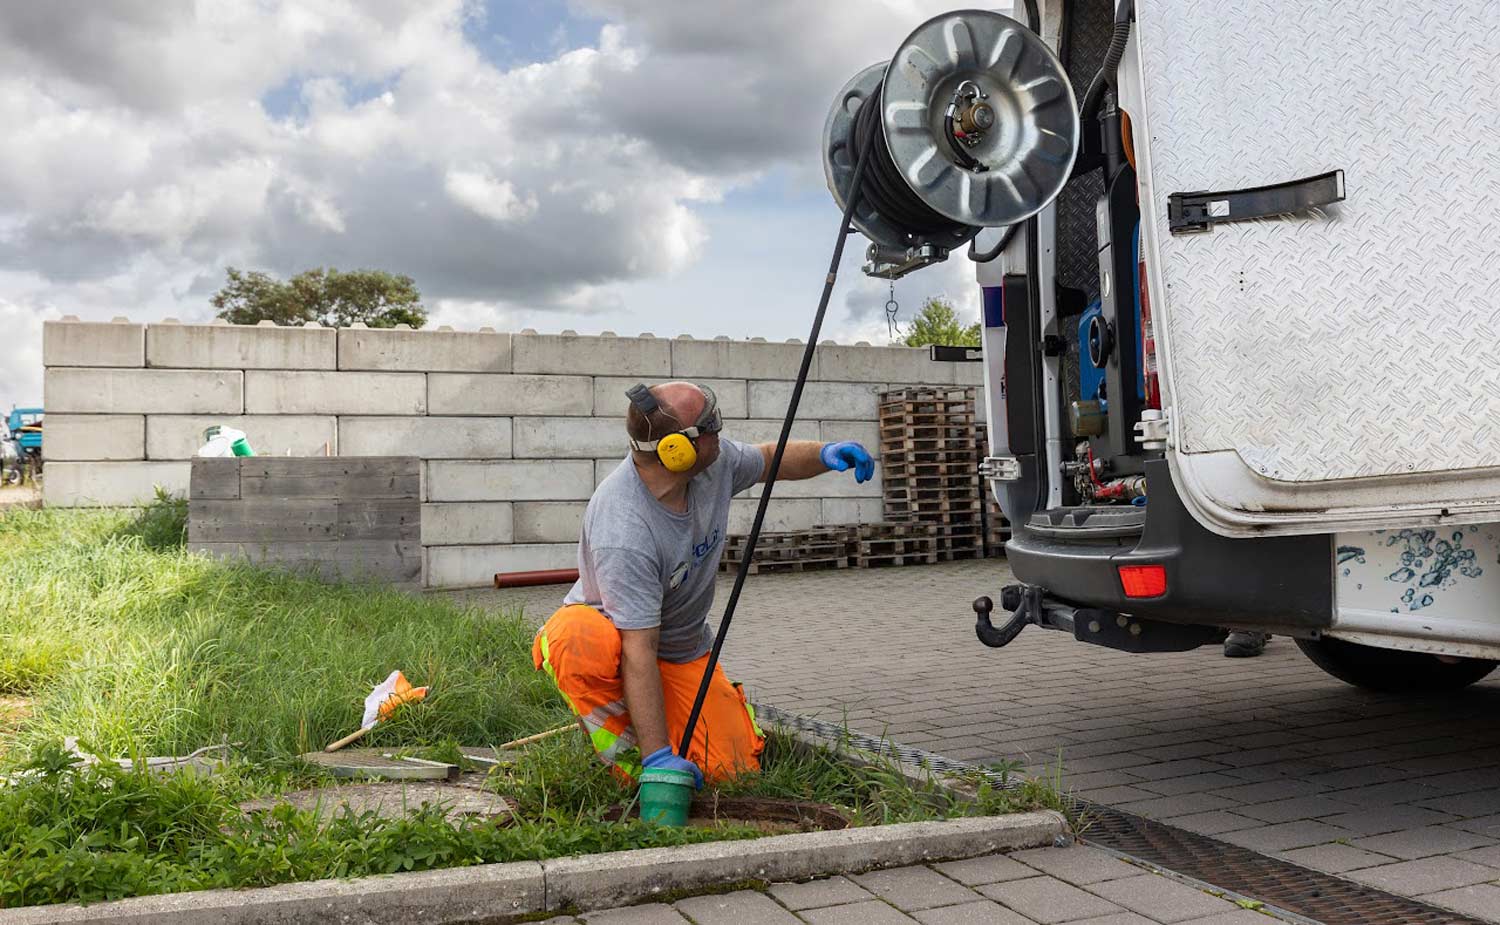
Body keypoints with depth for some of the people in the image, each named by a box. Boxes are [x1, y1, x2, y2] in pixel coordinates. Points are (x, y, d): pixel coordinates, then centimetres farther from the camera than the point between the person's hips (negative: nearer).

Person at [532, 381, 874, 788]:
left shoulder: (715, 459, -14)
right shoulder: (622, 535, -36)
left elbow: (769, 459, 9)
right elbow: (638, 651, -36)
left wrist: (824, 454, -12)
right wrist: (658, 755, -36)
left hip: (683, 651, 5)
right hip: (614, 632, -5)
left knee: (735, 767, -11)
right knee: (579, 639, -42)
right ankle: (626, 754, -15)